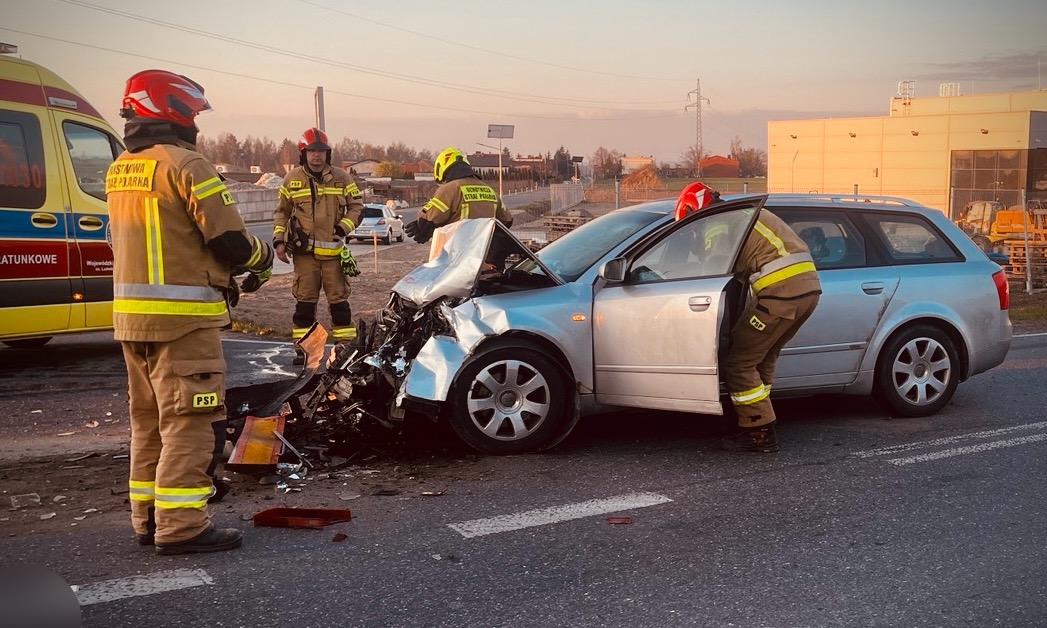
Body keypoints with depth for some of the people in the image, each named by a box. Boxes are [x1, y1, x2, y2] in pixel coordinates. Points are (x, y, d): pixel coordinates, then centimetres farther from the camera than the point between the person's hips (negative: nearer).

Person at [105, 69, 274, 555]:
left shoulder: (119, 172, 14)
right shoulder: (184, 165, -13)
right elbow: (230, 239, -16)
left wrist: (220, 277, 18)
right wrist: (262, 260, 6)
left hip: (131, 315, 9)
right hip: (181, 316, -9)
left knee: (149, 419, 16)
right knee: (190, 422, -5)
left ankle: (148, 517, 22)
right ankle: (180, 526, -5)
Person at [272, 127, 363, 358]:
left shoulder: (342, 178, 4)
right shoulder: (292, 179, 6)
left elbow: (356, 206, 10)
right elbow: (281, 212, 13)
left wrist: (343, 227, -6)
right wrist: (279, 240, 4)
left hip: (334, 250, 0)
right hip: (304, 251, 0)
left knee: (339, 299, 3)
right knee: (304, 300, 3)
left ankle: (345, 345, 9)